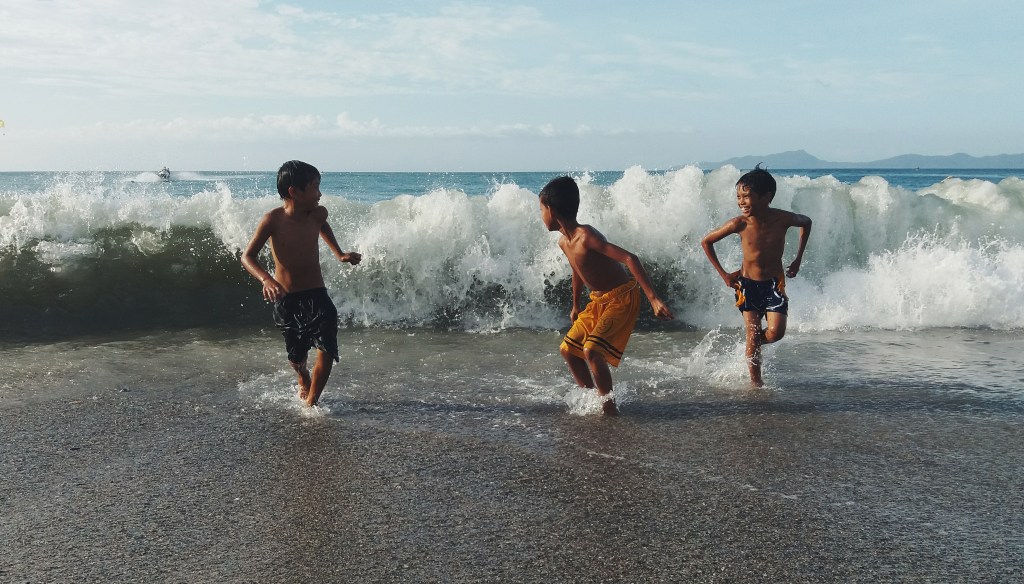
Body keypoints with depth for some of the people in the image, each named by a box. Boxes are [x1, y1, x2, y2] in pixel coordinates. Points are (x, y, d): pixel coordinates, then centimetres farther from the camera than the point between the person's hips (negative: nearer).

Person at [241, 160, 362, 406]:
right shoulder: (273, 220, -15)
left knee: (327, 352, -12)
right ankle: (303, 379, 46)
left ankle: (310, 403, 6)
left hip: (317, 296, 2)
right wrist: (266, 279, -31)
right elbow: (248, 256, -13)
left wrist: (339, 253, 16)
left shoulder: (318, 214, -4)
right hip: (286, 300, -2)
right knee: (296, 357, 11)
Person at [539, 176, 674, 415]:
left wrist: (653, 299, -38)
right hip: (598, 301, 9)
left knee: (591, 350, -22)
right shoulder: (563, 242, 2)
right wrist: (575, 305, 32)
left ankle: (608, 403, -4)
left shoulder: (586, 237, -26)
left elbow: (630, 259, -32)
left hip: (622, 299, -9)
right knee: (568, 349, 10)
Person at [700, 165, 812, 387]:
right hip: (747, 284, -1)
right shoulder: (739, 224, -17)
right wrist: (724, 274, -3)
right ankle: (755, 381, 13)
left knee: (775, 333, -11)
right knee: (753, 335, -1)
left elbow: (806, 222, 8)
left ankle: (754, 346, 22)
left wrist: (798, 260, 7)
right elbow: (706, 242, -4)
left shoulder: (782, 219, -16)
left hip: (774, 284, 1)